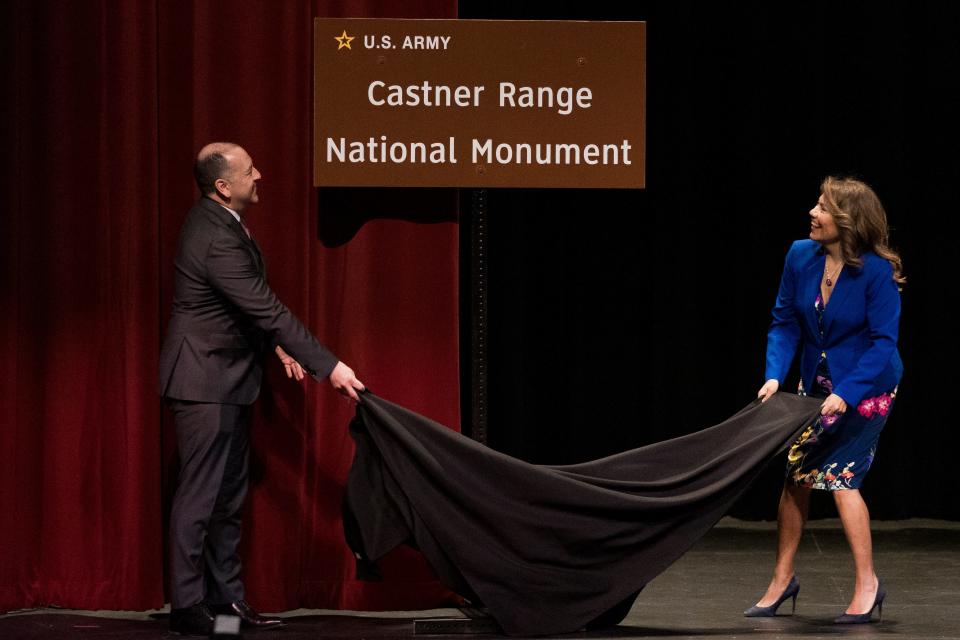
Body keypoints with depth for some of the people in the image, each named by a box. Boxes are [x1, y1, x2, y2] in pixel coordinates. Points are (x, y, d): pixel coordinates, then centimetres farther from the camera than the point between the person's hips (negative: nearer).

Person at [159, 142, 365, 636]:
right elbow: (268, 311, -27)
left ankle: (225, 595, 20)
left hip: (227, 380, 10)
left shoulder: (220, 222, 5)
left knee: (229, 495, 14)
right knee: (200, 494, -4)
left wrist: (276, 345, 12)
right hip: (205, 381, -10)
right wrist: (328, 367, -24)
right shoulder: (216, 239, -26)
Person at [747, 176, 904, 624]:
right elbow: (785, 322, -2)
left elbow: (883, 341, -22)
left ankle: (867, 584, 1)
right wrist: (775, 375, -16)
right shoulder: (801, 256, -9)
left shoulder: (877, 271, -24)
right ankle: (782, 579, 17)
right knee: (796, 474, 4)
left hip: (867, 386, -6)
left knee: (838, 476, -11)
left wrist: (846, 394, -29)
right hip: (817, 383, 6)